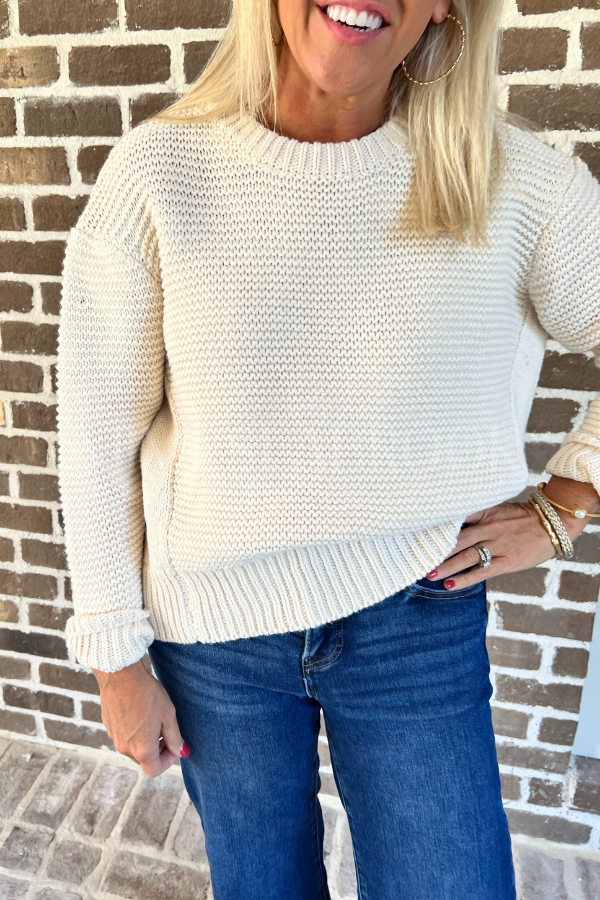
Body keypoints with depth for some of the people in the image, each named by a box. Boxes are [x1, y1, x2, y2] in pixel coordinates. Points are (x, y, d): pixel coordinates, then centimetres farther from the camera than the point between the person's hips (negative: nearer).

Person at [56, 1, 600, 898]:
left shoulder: (515, 179, -10)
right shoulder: (157, 170, -11)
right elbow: (98, 439, -7)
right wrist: (119, 658, -2)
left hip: (417, 620, 1)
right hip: (212, 629, 1)